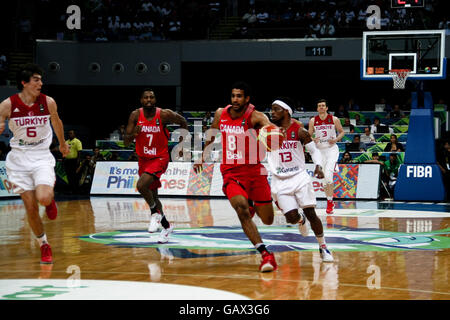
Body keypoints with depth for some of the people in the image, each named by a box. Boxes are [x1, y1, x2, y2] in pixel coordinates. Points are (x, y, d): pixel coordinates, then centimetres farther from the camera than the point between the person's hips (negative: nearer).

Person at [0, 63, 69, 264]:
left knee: (44, 198, -24)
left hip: (42, 157, 0)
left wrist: (62, 144, 29)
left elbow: (56, 123, 14)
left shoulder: (48, 102, -6)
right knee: (31, 208, -1)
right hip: (19, 159, 0)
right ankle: (44, 247, 17)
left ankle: (51, 198, 15)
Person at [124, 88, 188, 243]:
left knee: (141, 185, -28)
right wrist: (133, 133, -28)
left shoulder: (164, 114, -15)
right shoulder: (135, 115, -8)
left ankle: (155, 213, -5)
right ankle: (166, 226, 32)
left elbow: (183, 122, 5)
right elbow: (126, 142, -7)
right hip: (143, 159, 5)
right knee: (152, 195, 15)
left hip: (160, 158, -5)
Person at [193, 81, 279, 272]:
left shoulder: (255, 116, -12)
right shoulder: (220, 114, 2)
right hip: (231, 173, 2)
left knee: (267, 220, 5)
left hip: (254, 171, -1)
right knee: (242, 210, -25)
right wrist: (203, 157, 25)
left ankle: (252, 204, 43)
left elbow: (269, 127, -34)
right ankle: (265, 254, -22)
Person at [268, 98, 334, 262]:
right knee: (291, 218, -11)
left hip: (300, 177, -1)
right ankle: (301, 220, 27)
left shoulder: (299, 131, -6)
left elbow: (314, 150, -1)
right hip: (280, 181, 1)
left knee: (311, 214, -8)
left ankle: (323, 247, 8)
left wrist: (318, 166, -17)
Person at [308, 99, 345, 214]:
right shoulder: (313, 121, 1)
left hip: (332, 149, -3)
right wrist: (313, 140, -13)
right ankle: (330, 202, 24)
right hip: (320, 150, 4)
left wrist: (336, 139, -11)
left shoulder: (334, 119, -4)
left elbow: (342, 132, 8)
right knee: (323, 178, 8)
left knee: (328, 175, -21)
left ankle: (329, 202, -13)